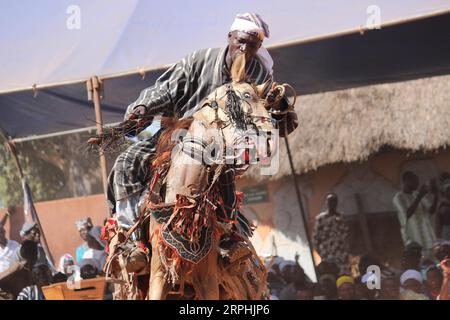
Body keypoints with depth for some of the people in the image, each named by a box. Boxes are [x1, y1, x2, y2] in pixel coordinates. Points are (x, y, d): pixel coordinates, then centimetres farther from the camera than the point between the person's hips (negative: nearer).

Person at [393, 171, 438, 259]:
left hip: (427, 238, 6)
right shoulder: (398, 198, -8)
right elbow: (407, 215, -23)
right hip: (413, 240, -6)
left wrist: (435, 195, -9)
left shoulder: (417, 194, 12)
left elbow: (431, 210, 7)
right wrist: (419, 197, -24)